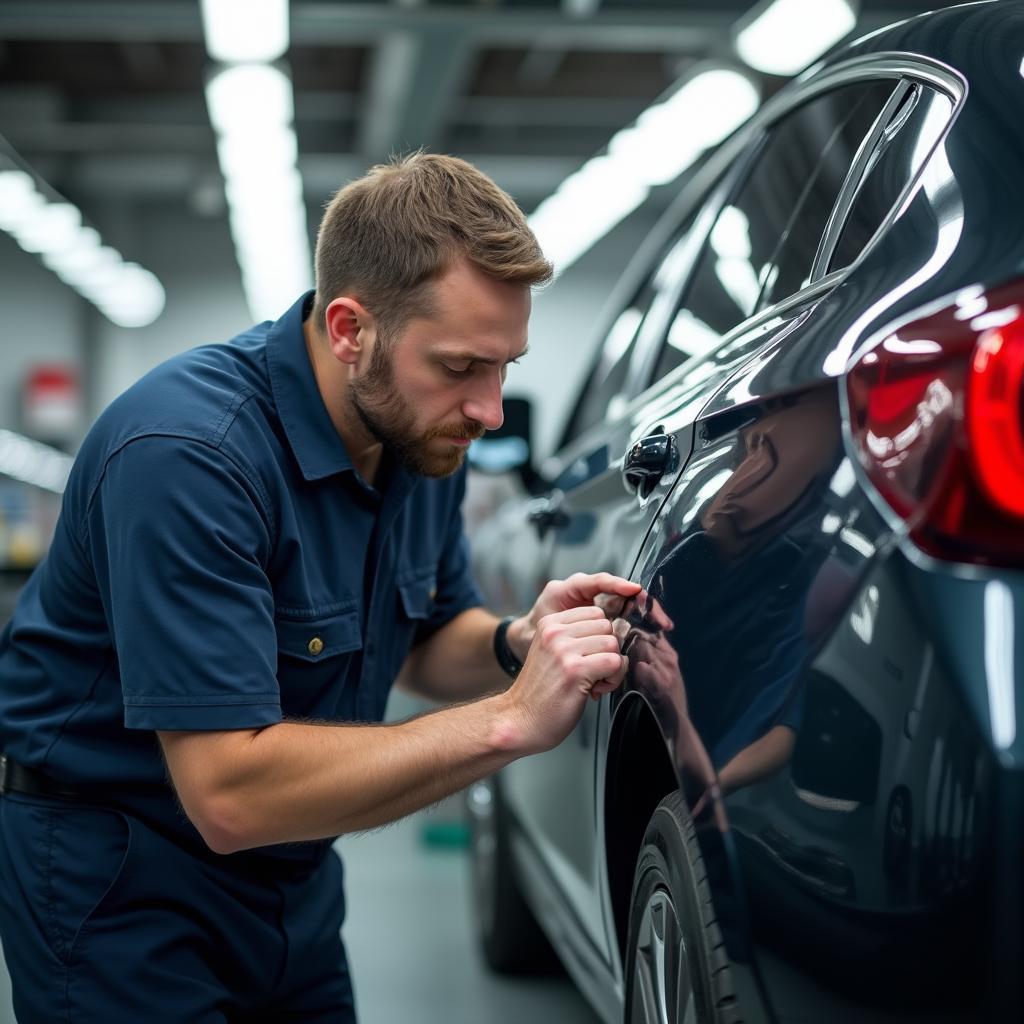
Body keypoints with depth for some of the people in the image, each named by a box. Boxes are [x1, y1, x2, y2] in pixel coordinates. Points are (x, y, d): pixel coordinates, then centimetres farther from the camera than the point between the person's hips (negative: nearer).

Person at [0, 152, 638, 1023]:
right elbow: (230, 793, -33)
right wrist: (509, 720, -34)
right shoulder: (186, 453, -30)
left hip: (293, 878, 7)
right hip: (121, 884, -7)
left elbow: (429, 640, 8)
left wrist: (515, 644, -15)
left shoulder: (422, 432, -5)